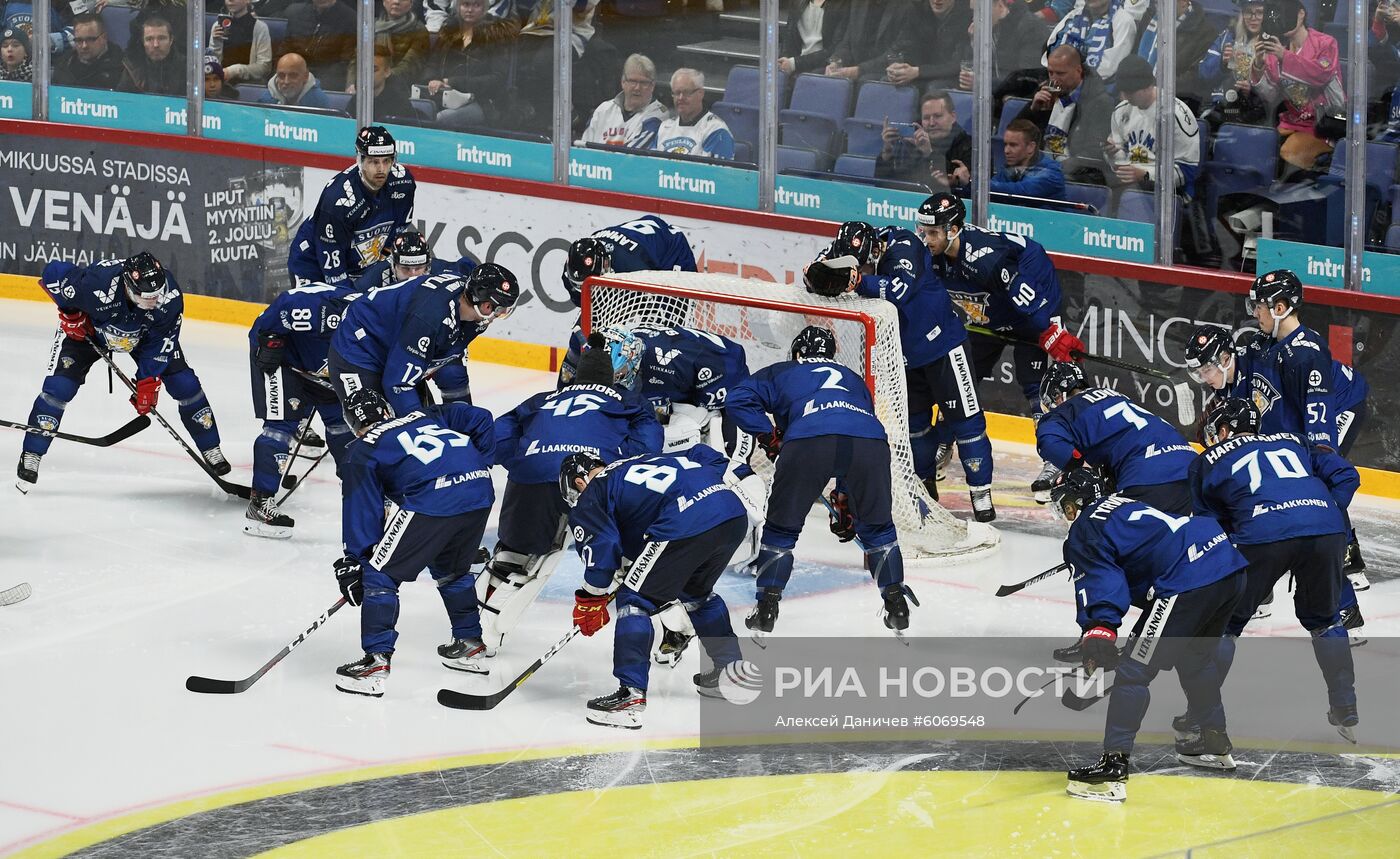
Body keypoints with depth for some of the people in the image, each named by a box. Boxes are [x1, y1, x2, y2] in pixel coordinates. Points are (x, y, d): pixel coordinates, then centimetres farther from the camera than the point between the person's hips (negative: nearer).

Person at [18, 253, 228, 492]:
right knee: (59, 386, -16)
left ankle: (211, 450, 14)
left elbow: (161, 342, -19)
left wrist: (149, 381, -21)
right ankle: (31, 457, 0)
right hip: (86, 327, -3)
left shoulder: (170, 296, -33)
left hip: (142, 332, 3)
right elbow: (53, 272, -27)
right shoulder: (97, 285, -44)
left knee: (185, 383, -4)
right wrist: (70, 312, -20)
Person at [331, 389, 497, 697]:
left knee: (380, 575, 6)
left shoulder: (361, 452, 16)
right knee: (451, 568, 32)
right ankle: (470, 645, 38)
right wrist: (479, 467, 28)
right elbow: (480, 419, 23)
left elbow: (362, 510, 10)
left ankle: (375, 662, 0)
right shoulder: (425, 417, 31)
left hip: (432, 499, -6)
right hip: (479, 491, 6)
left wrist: (352, 564, 13)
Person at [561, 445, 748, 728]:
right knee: (697, 591, 33)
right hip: (735, 516, 8)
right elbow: (706, 457, 34)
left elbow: (603, 544, 1)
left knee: (635, 599, 4)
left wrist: (591, 599, 11)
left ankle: (631, 696, -5)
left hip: (688, 525, -8)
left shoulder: (590, 496, 14)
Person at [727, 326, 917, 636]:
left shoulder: (781, 373, 32)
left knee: (781, 527, 14)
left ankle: (766, 609, 12)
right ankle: (896, 603, 22)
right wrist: (844, 502, 44)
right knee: (877, 526, 23)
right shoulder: (854, 379, 42)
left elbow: (739, 399, 17)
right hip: (870, 442, 3)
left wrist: (769, 437, 23)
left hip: (808, 441, -3)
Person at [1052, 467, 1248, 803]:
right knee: (1194, 657, 33)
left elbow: (1101, 582, -11)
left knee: (1133, 671, -6)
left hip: (1190, 581, -9)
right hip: (1232, 568, 9)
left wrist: (1099, 631, -22)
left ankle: (1113, 767, -14)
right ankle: (1215, 743, 46)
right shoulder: (1124, 505, 32)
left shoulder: (1084, 531, 6)